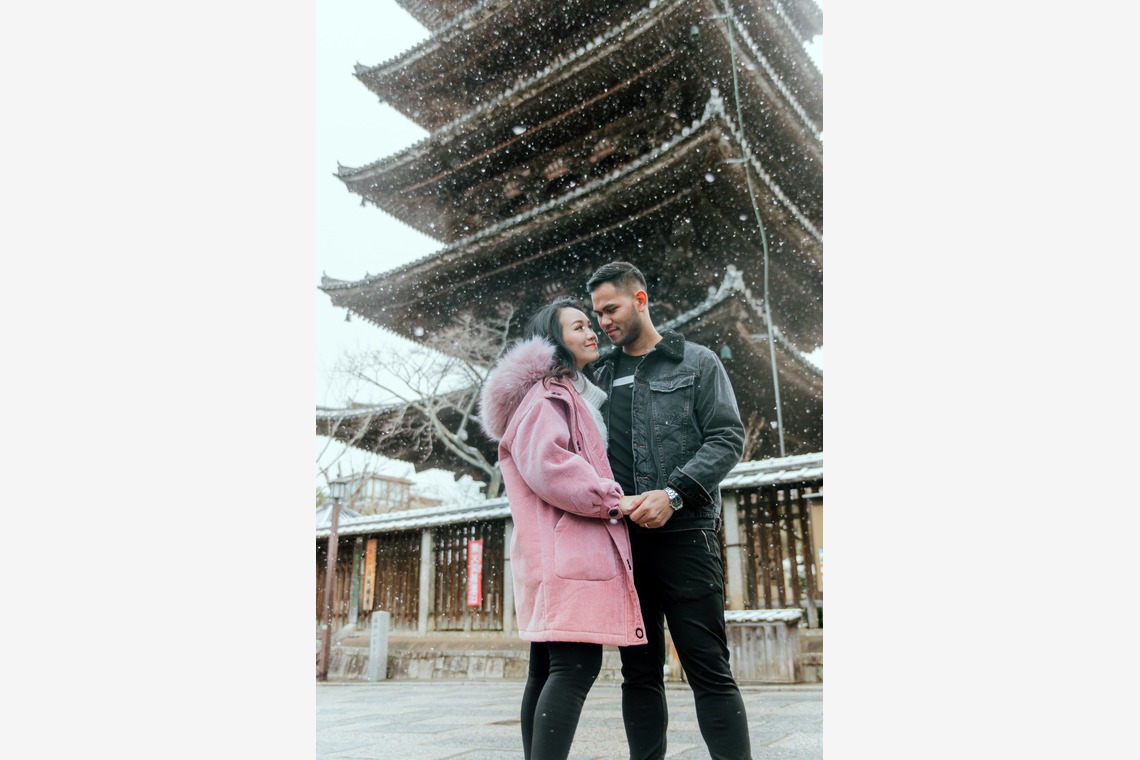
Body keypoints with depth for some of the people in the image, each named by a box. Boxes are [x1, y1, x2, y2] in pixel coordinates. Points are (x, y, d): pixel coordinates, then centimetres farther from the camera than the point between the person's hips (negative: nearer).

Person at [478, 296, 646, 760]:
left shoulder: (570, 394, 28)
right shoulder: (547, 393, -5)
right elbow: (545, 465, -19)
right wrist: (611, 499, -14)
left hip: (554, 555, 11)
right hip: (567, 547, -11)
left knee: (546, 669, 9)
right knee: (576, 665, -17)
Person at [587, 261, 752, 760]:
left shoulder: (697, 363, 7)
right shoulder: (601, 377, 17)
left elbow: (728, 438, -3)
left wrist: (674, 493, -16)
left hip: (684, 534, -4)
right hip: (624, 539, 4)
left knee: (709, 670, -4)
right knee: (640, 672, 9)